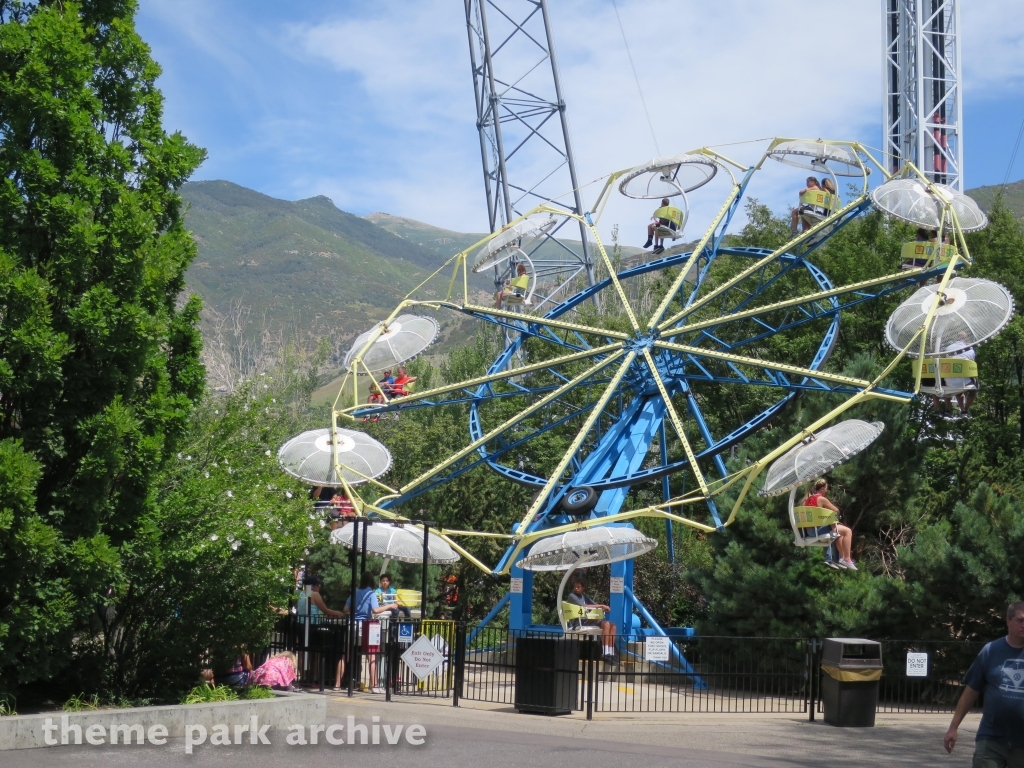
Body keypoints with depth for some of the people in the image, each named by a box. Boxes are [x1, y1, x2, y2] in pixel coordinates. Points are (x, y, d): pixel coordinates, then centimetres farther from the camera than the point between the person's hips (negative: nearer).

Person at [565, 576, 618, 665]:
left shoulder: (584, 597, 23)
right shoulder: (572, 596, -3)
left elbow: (595, 604, 17)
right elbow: (583, 606, -17)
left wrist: (603, 607, -7)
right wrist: (601, 606, -15)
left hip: (589, 619, 8)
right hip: (581, 622, -8)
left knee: (612, 625, -8)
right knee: (606, 624, -26)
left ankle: (611, 653, -15)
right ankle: (605, 654, -31)